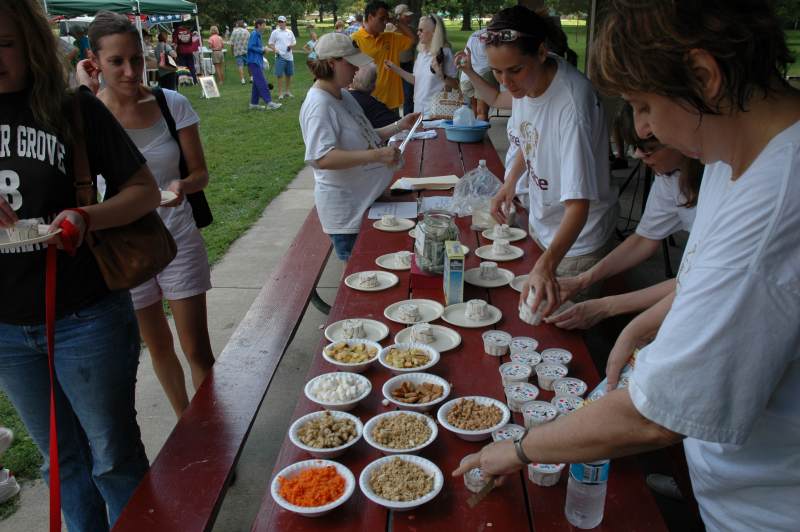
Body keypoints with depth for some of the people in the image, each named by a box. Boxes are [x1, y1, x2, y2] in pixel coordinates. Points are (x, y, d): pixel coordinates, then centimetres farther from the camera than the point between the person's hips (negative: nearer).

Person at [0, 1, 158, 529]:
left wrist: (86, 218, -25)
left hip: (85, 319, -4)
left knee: (113, 455, 10)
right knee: (63, 458, 20)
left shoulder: (75, 110, -8)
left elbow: (146, 190, -6)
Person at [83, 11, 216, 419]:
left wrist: (183, 185, -28)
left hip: (177, 237, 0)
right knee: (159, 347, 17)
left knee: (197, 349, 4)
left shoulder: (172, 104, -9)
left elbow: (200, 173, -4)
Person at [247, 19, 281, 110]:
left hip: (257, 61, 10)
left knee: (257, 83, 10)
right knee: (262, 82, -14)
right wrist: (262, 50, -12)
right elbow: (250, 46, -19)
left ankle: (254, 103, 14)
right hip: (254, 62, -10)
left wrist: (263, 49, 8)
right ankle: (269, 103, -18)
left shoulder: (258, 34, 19)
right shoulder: (254, 34, -10)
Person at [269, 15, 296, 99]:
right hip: (280, 56, -4)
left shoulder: (290, 32, 11)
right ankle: (280, 93, -1)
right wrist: (275, 50, -15)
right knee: (280, 75, -6)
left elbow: (294, 42, 17)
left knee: (289, 74, 10)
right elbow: (271, 43, 2)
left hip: (289, 56, 4)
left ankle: (288, 91, 22)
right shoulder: (275, 32, 1)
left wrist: (291, 45, -5)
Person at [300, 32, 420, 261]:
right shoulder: (319, 104, -20)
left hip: (366, 200, 9)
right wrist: (377, 155, -36)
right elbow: (322, 158, -32)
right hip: (346, 212, -9)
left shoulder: (343, 96, 9)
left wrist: (399, 126, 7)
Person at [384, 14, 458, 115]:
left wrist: (441, 75, -27)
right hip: (419, 109, 6)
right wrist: (395, 68, 12)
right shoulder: (421, 53, 8)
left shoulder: (444, 53, -11)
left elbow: (456, 85, -11)